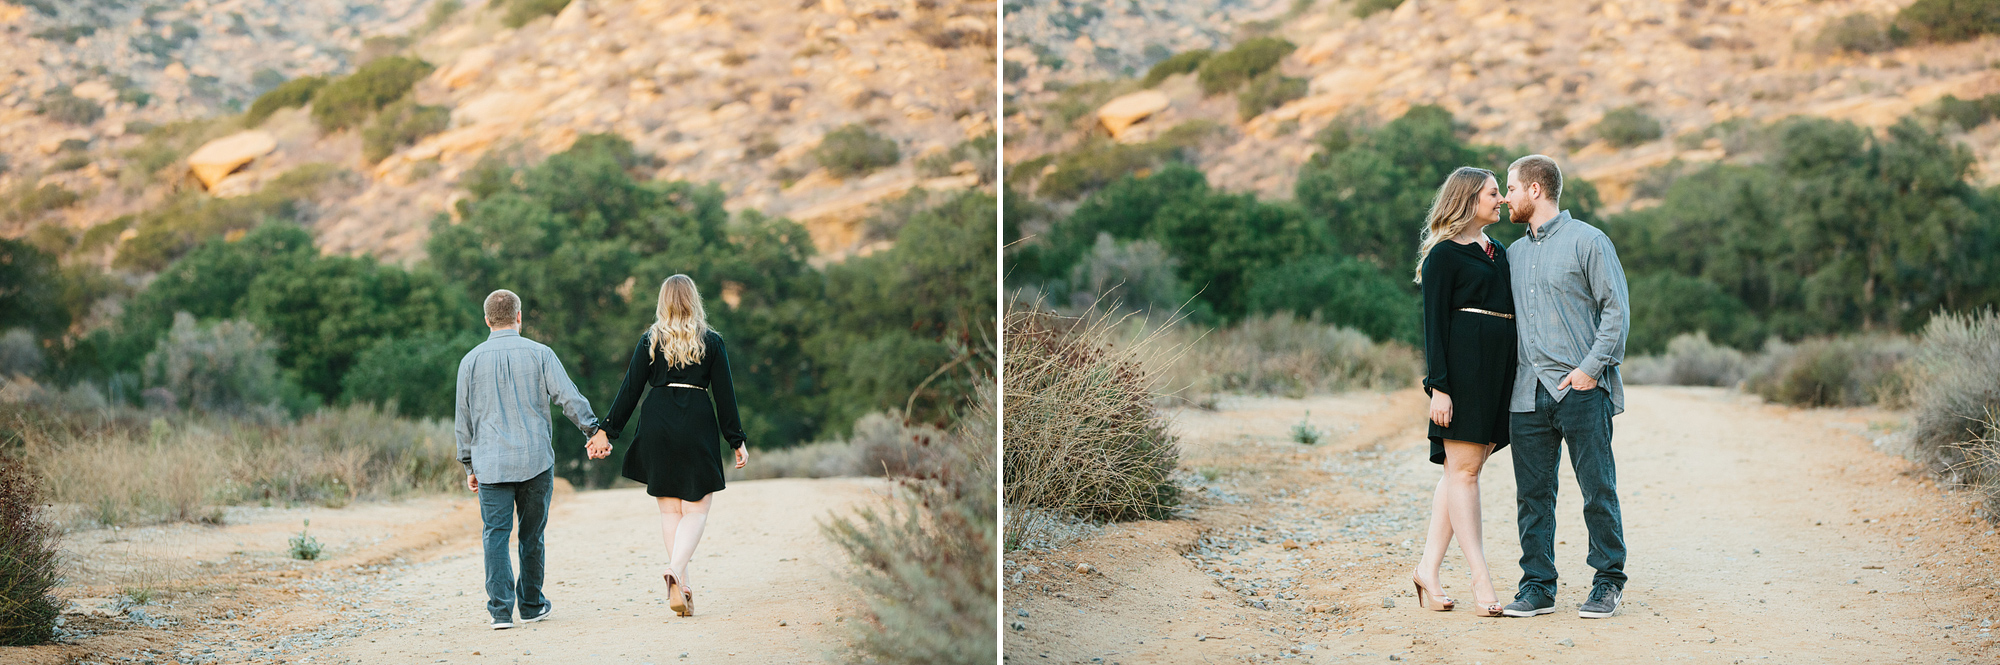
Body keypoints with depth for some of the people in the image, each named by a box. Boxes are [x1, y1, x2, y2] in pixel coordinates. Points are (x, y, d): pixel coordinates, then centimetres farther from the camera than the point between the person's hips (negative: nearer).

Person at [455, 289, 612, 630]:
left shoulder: (471, 361, 5)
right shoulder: (539, 354, 1)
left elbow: (463, 420, 8)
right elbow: (570, 397, -7)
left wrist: (469, 465, 15)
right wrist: (594, 430, -2)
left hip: (490, 463, 0)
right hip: (535, 460, 0)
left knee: (496, 535, -1)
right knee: (532, 535, 11)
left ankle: (501, 609, -11)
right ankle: (532, 605, 20)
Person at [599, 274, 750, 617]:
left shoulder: (650, 341, 2)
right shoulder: (711, 342, 0)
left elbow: (630, 389, 1)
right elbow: (724, 395, 0)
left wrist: (608, 431, 8)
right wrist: (736, 440, 6)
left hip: (658, 425, 2)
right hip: (698, 424, -2)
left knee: (670, 509, 11)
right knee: (697, 507, 3)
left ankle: (681, 587, 10)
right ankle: (676, 570, -21)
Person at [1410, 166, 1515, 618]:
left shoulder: (1500, 253, 20)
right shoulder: (1444, 255, -3)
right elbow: (1434, 322, -8)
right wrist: (1438, 386, -15)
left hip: (1499, 370, 8)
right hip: (1463, 365, -8)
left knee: (1461, 470, 6)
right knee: (1464, 469, -7)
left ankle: (1428, 569, 8)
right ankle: (1481, 579, -9)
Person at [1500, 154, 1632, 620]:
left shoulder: (1587, 242, -2)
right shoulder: (1516, 253, 18)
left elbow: (1617, 308, -6)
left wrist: (1592, 367, -13)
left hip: (1580, 389, -6)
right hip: (1528, 391, 6)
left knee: (1598, 491, -2)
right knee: (1532, 493, 4)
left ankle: (1608, 583, 7)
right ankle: (1537, 586, 10)